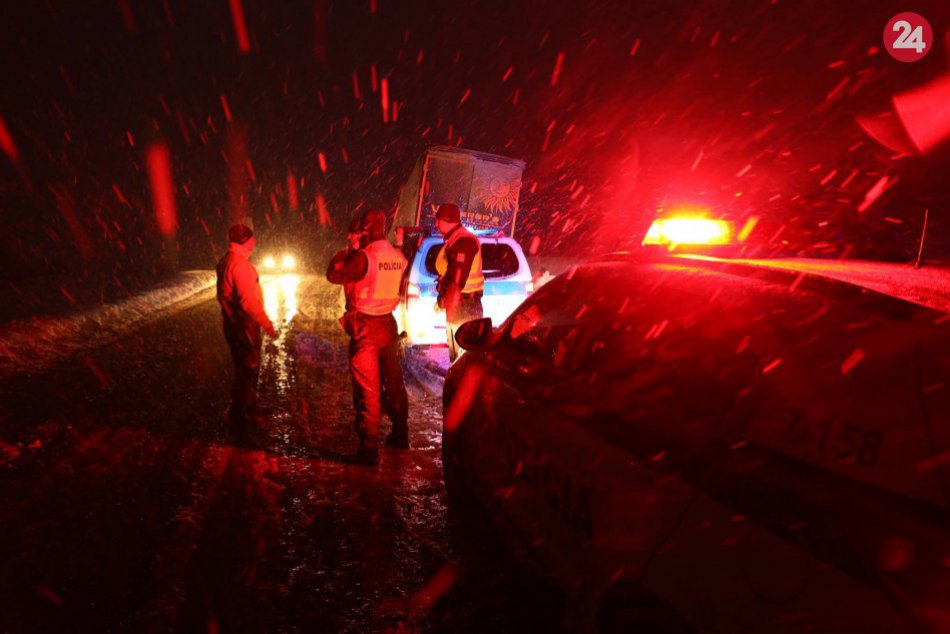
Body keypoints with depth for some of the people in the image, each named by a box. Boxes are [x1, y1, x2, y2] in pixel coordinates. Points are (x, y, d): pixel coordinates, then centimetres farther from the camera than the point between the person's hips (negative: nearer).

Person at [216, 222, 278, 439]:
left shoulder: (225, 262, 10)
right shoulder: (240, 264, -23)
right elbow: (249, 301, -28)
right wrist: (267, 324, -20)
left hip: (233, 323, 10)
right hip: (244, 326, -10)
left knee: (244, 369, 23)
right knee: (248, 370, 1)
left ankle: (249, 408, 39)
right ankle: (241, 420, 9)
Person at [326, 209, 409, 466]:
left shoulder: (363, 256, -18)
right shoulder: (398, 256, 2)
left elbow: (333, 275, -14)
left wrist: (346, 249, 0)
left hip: (365, 327, -6)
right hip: (388, 324, 7)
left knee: (367, 390, 0)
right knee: (393, 383, 18)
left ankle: (369, 450, 6)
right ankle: (400, 435, 33)